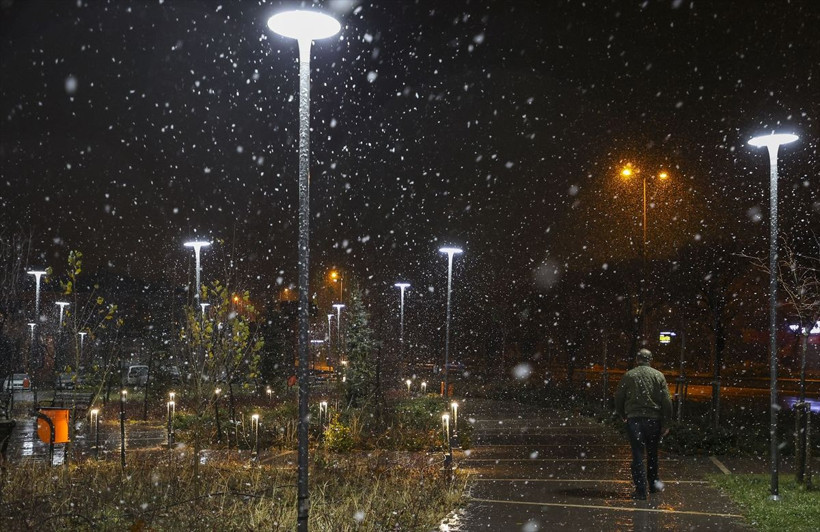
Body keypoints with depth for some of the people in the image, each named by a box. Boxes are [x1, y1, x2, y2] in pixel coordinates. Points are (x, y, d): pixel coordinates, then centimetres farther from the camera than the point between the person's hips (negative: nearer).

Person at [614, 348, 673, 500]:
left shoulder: (628, 376, 1)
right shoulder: (658, 375, 2)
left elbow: (618, 398, 5)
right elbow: (667, 401, -2)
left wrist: (622, 415, 21)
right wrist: (665, 423, 3)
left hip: (634, 419, -1)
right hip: (654, 419, 1)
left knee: (638, 455, 1)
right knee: (652, 453, 20)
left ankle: (641, 490, -2)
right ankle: (653, 481, 29)